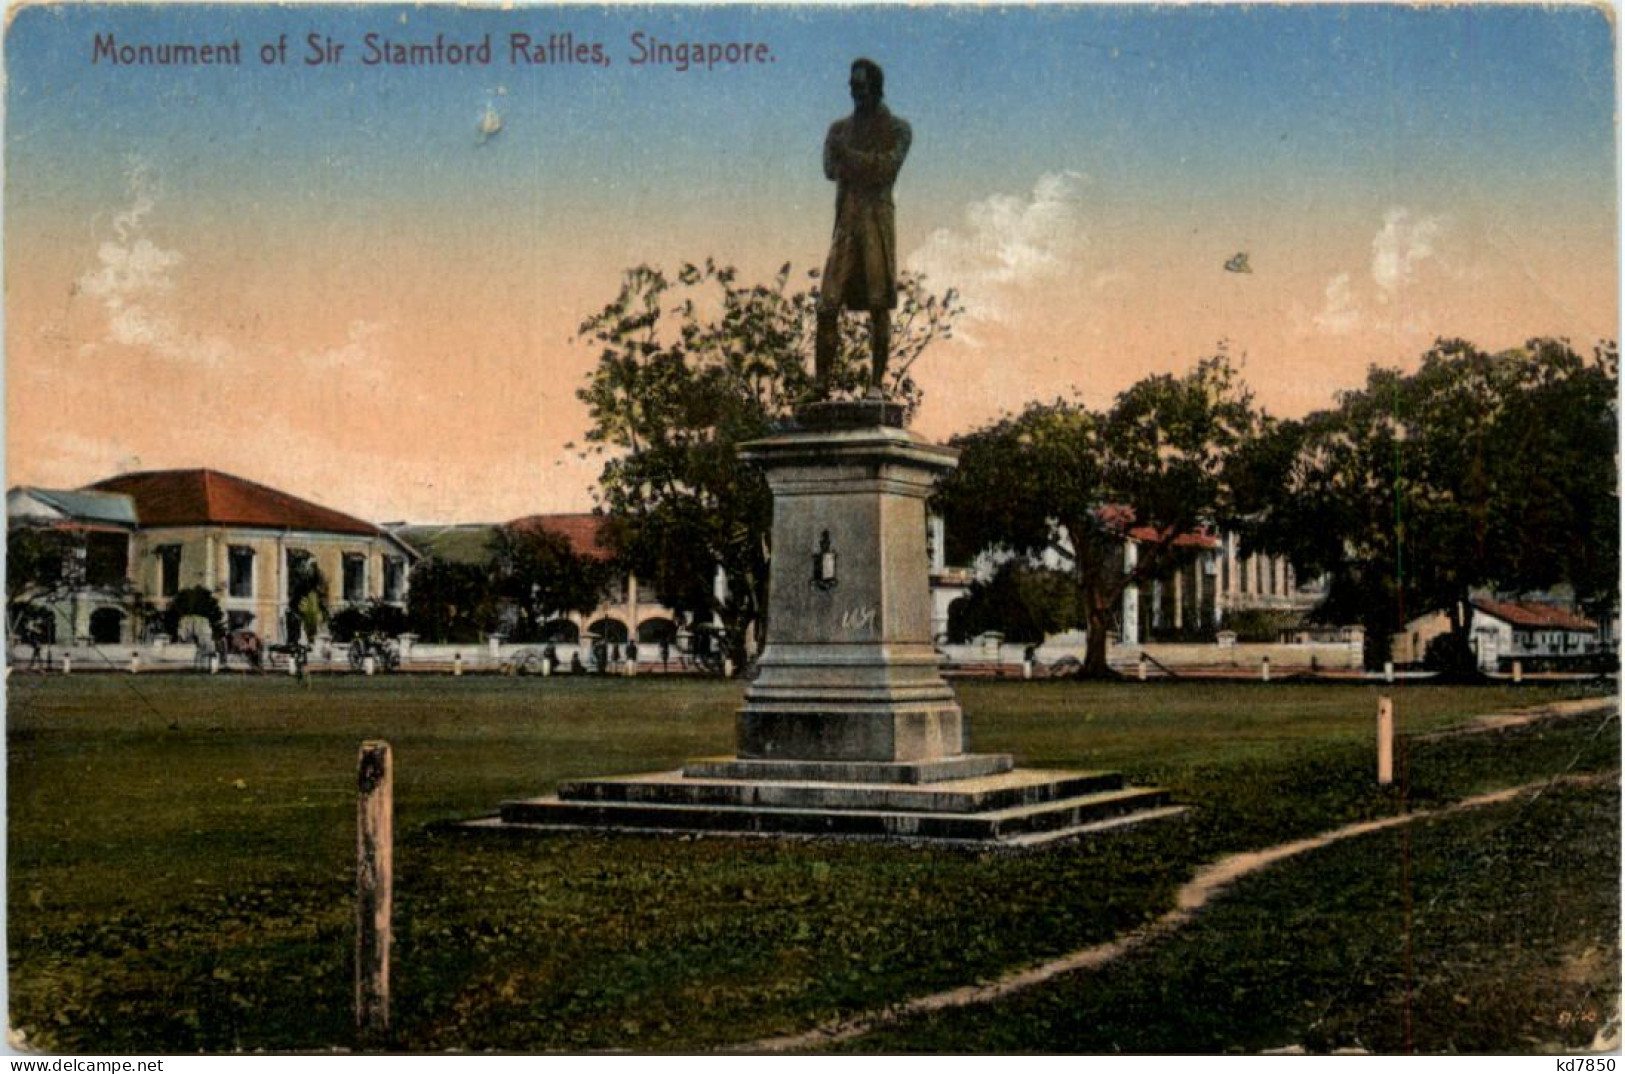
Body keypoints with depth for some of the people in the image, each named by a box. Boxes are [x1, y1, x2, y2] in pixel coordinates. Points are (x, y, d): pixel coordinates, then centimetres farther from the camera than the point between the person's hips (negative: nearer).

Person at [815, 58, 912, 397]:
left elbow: (888, 168, -9)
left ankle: (877, 383, -3)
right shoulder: (839, 129, 18)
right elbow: (830, 169, 2)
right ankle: (821, 383, -4)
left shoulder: (897, 130, 6)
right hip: (845, 220, 3)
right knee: (827, 305, -6)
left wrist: (849, 156, -13)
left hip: (878, 219, -3)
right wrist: (869, 164, -10)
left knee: (878, 305, -6)